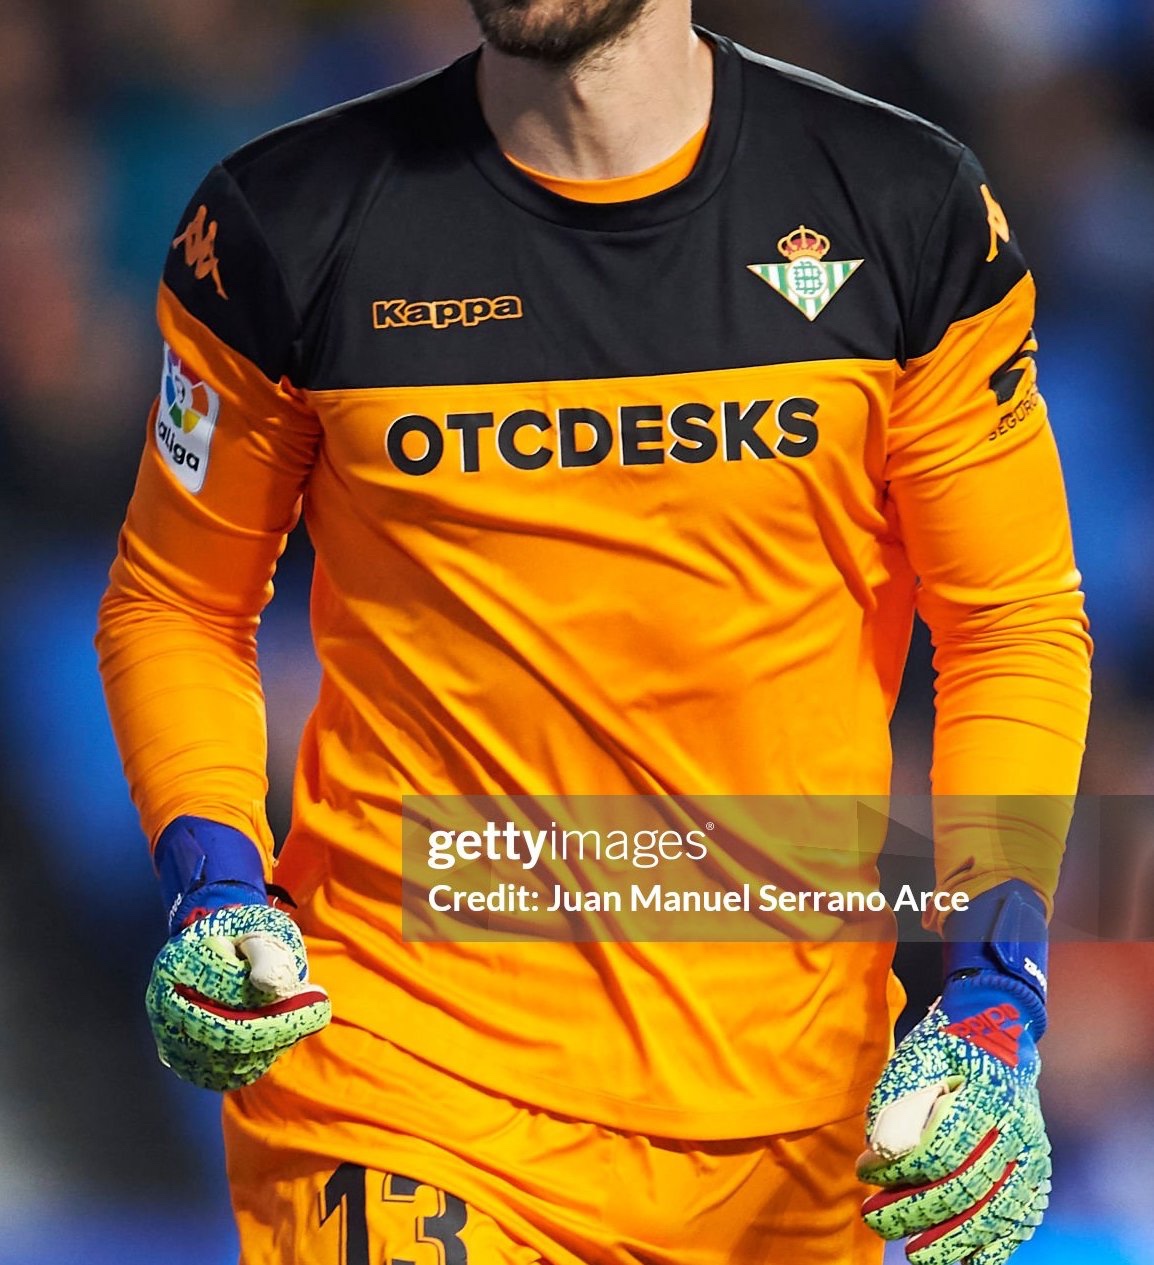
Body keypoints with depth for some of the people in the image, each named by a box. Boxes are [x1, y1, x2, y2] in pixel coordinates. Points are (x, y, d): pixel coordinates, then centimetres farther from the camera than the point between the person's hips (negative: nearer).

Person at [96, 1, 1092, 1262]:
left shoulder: (907, 211, -2)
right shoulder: (285, 225, -4)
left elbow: (1019, 627, 4)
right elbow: (175, 603, 9)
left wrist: (992, 1014, -8)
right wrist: (212, 888, -9)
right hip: (400, 1093, -1)